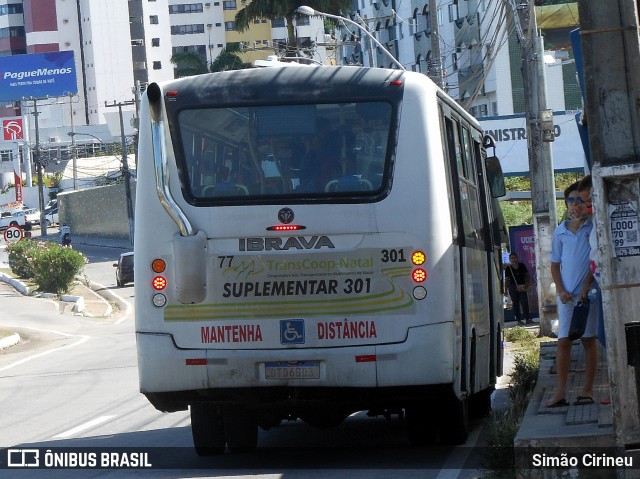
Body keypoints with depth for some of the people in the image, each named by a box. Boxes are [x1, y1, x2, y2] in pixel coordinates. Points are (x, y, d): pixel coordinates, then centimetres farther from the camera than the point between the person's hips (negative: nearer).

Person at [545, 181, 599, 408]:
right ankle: (560, 391, -2)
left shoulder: (593, 228, -1)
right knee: (563, 340, -1)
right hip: (566, 295, 3)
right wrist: (561, 290, -1)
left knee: (588, 339, 2)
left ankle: (588, 389, 6)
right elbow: (555, 264, 13)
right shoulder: (560, 232, 9)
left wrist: (587, 287, -14)